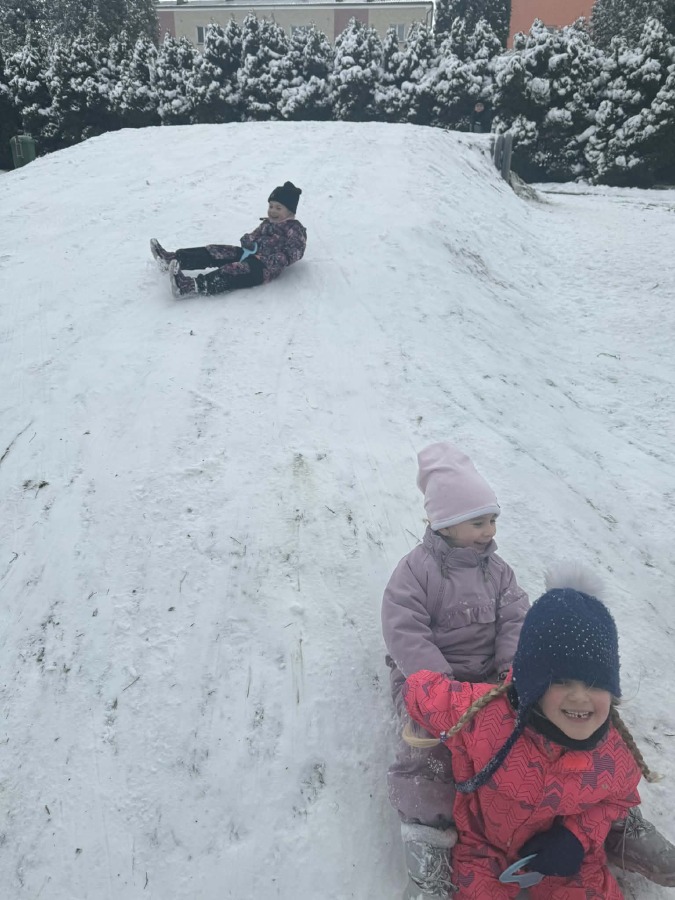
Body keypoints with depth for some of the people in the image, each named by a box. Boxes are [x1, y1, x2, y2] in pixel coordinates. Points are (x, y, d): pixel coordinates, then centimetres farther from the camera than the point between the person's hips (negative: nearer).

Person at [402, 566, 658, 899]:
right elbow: (419, 688, -20)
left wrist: (579, 837, -17)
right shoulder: (484, 715, -35)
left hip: (567, 860, 2)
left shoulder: (616, 755, -23)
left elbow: (618, 797, 1)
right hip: (486, 846, -2)